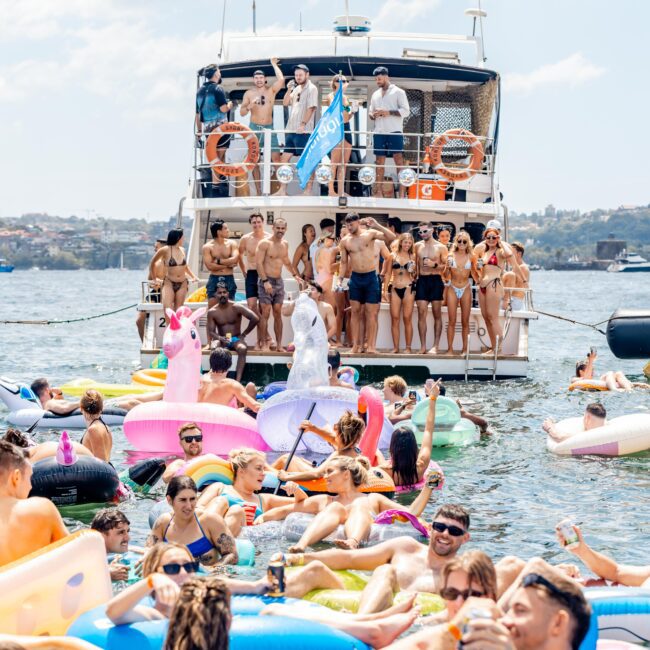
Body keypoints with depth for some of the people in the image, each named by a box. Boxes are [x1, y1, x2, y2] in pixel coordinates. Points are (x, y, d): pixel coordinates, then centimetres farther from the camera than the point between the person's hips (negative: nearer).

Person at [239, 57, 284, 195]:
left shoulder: (271, 90, 3)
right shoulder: (249, 93, 4)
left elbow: (281, 80, -15)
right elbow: (242, 113, 2)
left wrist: (274, 65, -7)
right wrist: (250, 105, -17)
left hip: (269, 128, -1)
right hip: (254, 128, 1)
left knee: (276, 158, -10)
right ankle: (258, 191, 5)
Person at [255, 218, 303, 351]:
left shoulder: (285, 244, 12)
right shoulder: (265, 244, -10)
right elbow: (258, 263, -15)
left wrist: (295, 275, 29)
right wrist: (265, 281, -21)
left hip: (279, 281, 6)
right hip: (266, 281, -6)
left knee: (278, 313, 6)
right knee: (265, 313, -7)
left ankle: (279, 344, 8)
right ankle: (264, 344, -5)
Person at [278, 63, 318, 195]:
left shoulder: (311, 89, -6)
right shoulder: (296, 89, 17)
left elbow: (311, 108, -13)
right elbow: (285, 103, 14)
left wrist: (303, 124, -20)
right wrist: (289, 89, -1)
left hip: (304, 131, -8)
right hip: (291, 130, 8)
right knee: (284, 158, 6)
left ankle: (308, 190, 0)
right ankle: (282, 190, 10)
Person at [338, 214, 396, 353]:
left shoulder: (370, 234, -3)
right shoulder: (345, 241, 4)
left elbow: (391, 237, -11)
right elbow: (344, 262, 11)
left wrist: (377, 226, -20)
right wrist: (340, 279, 3)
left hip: (371, 277, -2)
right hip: (355, 278, 2)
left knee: (371, 312, -1)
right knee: (355, 311, 2)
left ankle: (371, 345, -1)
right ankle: (356, 345, 5)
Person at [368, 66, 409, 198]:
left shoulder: (398, 92, 3)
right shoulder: (375, 94, 20)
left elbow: (406, 111, -4)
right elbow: (370, 112, 22)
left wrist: (389, 112, -15)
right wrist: (372, 115, -2)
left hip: (394, 132, -5)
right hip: (379, 132, 5)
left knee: (398, 159, -10)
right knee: (379, 160, 4)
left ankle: (402, 190, -14)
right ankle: (379, 190, 5)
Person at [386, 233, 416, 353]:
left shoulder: (412, 256, 6)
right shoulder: (393, 256, 8)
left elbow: (415, 274, 13)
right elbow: (388, 273, 12)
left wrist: (413, 271, -9)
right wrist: (386, 289, 5)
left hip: (408, 288, -1)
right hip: (395, 288, 1)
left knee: (407, 318, -3)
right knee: (395, 318, 0)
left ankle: (408, 347, 2)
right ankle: (395, 347, 5)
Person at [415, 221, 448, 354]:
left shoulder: (441, 247, 2)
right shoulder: (417, 246, 10)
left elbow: (446, 265, 0)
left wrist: (434, 264, -15)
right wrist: (414, 275, 5)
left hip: (436, 280, -2)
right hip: (422, 281, 2)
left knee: (437, 314, 0)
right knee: (421, 313, -4)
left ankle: (435, 346, 1)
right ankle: (423, 346, -4)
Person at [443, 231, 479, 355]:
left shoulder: (471, 257, 1)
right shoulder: (451, 256, 1)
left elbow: (474, 275, 10)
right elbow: (445, 276, 5)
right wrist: (447, 267, -14)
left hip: (466, 289, 0)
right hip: (453, 289, 0)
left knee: (465, 321, 4)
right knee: (452, 321, -1)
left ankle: (465, 348, 9)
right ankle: (450, 348, 2)